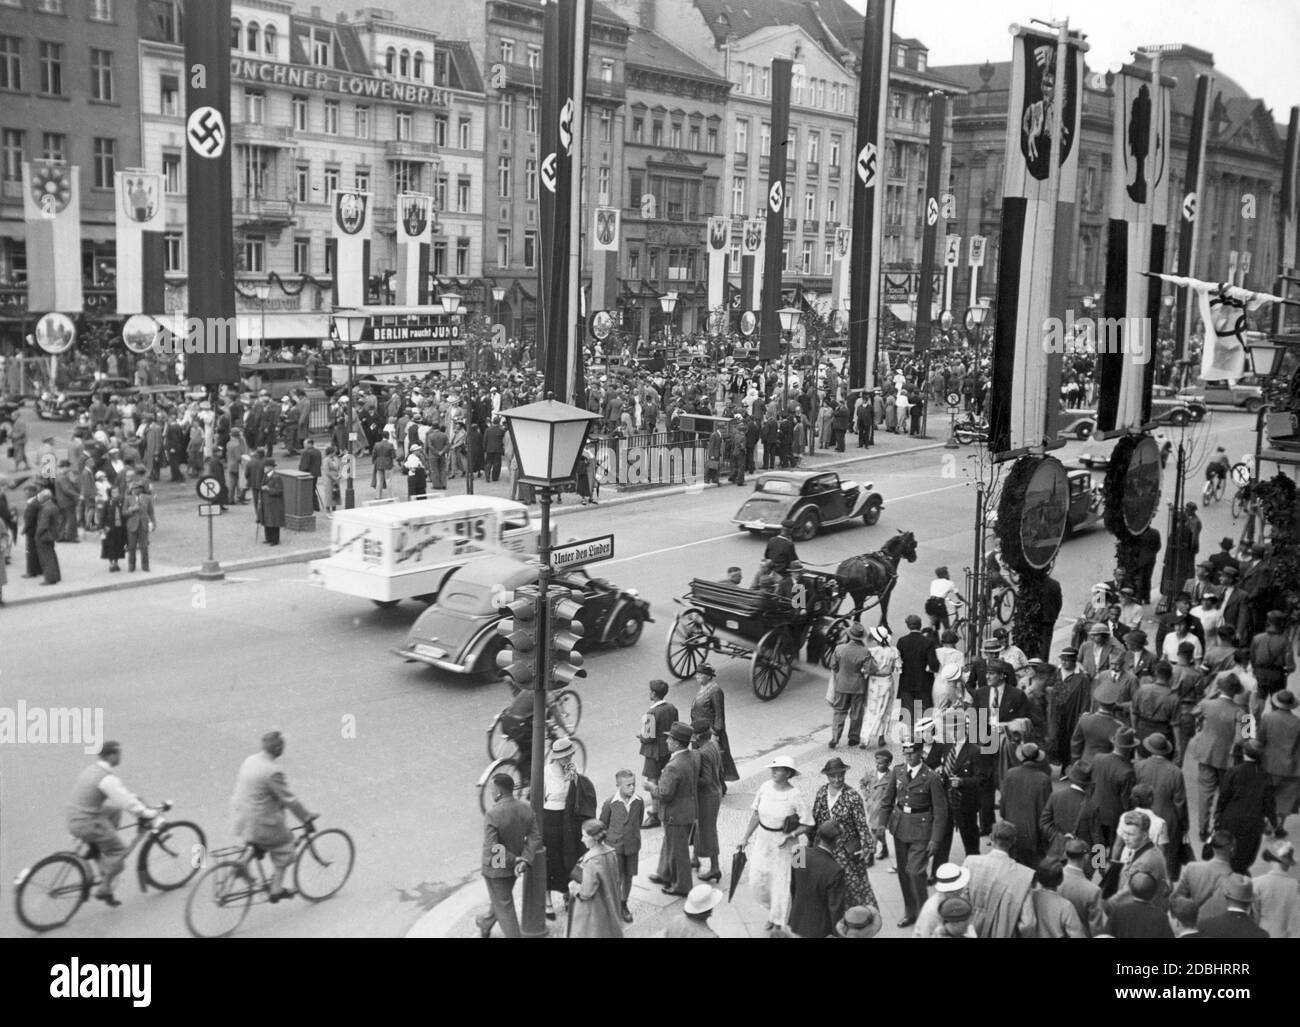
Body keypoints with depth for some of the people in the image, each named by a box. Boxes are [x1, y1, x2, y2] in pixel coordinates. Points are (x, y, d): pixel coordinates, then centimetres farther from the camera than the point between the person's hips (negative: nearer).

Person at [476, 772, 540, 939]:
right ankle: (486, 924, 55)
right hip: (513, 868, 7)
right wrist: (525, 861, -15)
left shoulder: (492, 815, -29)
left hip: (496, 868, -7)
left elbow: (491, 849, -30)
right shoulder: (526, 809, -11)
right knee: (502, 898, 30)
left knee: (504, 907, 10)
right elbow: (535, 837, -10)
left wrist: (515, 860, -20)